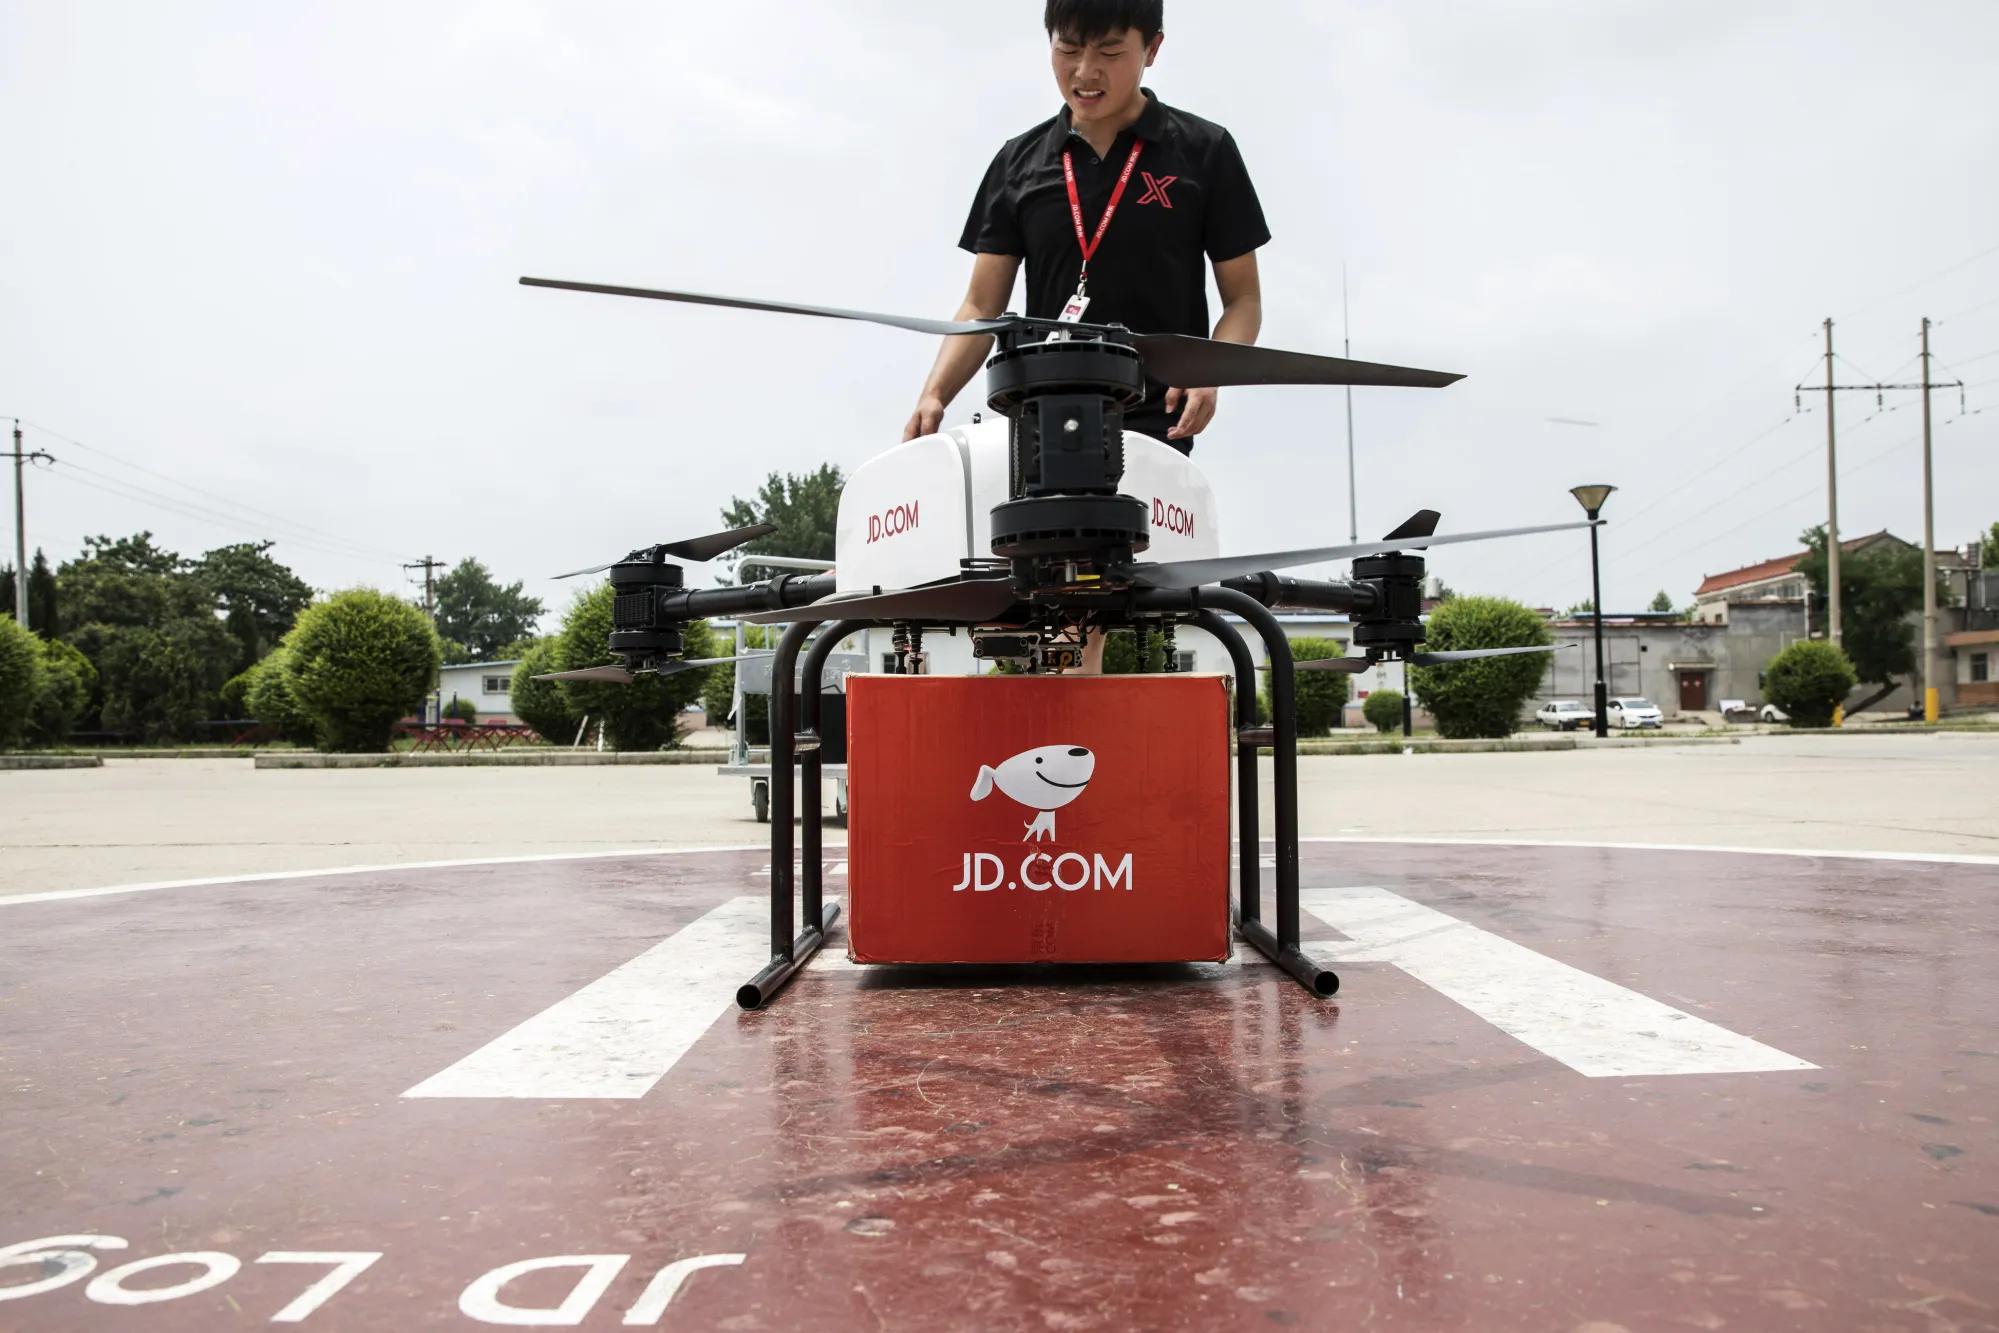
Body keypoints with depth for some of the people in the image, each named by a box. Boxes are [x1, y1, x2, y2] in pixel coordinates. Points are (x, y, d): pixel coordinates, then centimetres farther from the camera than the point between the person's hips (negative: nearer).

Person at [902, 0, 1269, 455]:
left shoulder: (1203, 152, 4)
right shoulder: (1018, 163, 11)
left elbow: (1243, 298, 5)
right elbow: (983, 306, 9)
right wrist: (933, 394, -8)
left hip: (1155, 427, -2)